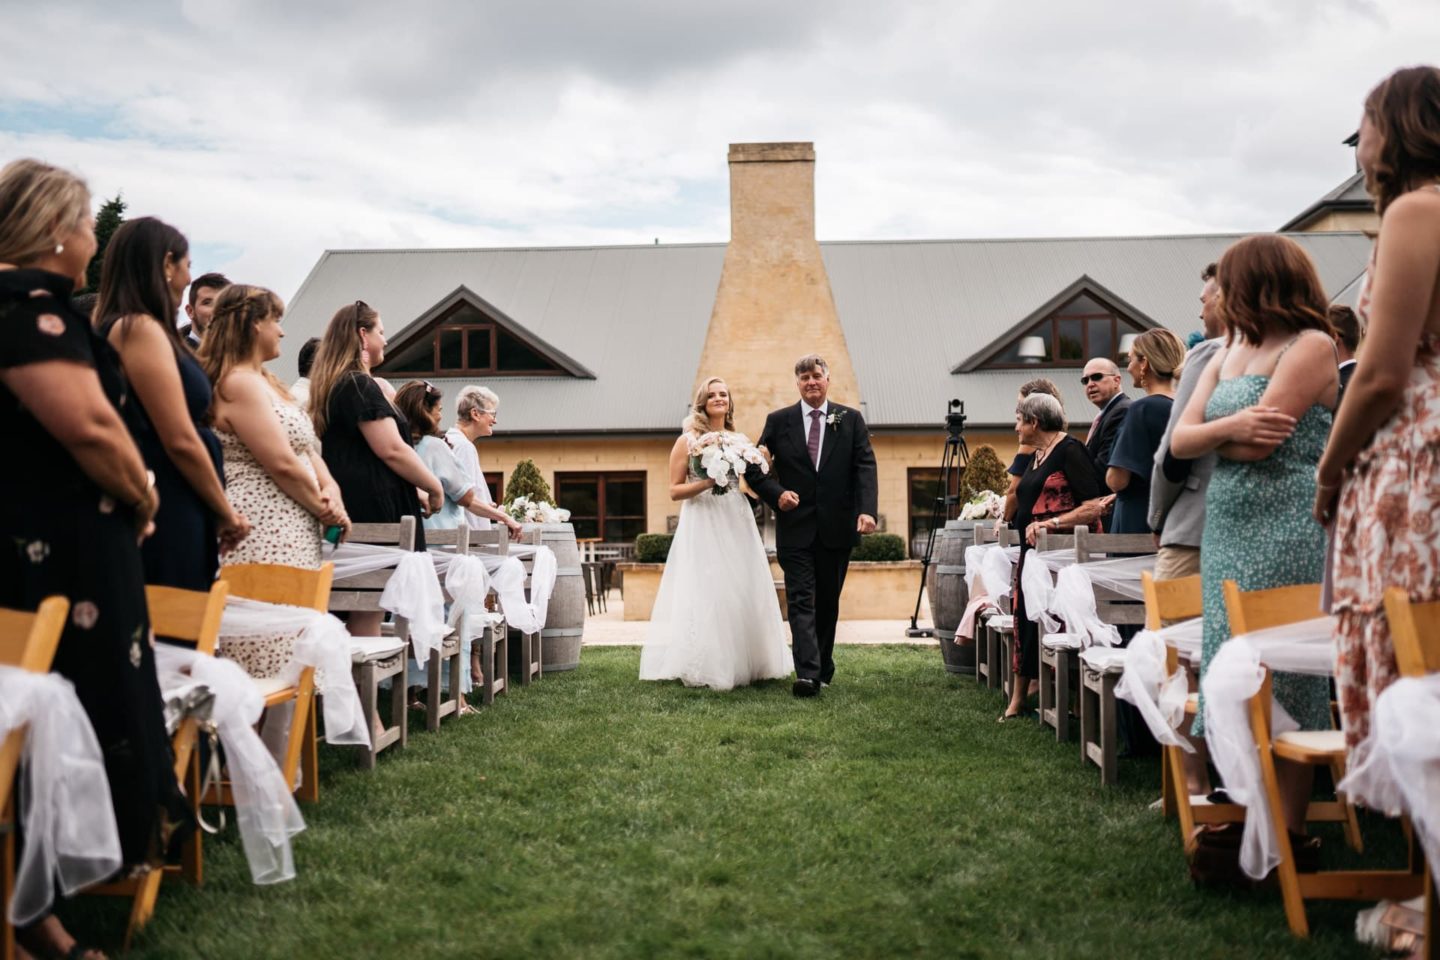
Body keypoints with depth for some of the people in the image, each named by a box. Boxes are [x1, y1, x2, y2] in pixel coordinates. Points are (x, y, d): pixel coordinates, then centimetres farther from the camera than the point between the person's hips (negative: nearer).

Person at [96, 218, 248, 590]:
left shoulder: (127, 328, 16)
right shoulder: (141, 329, -11)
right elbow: (181, 441, -16)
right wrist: (226, 513, -5)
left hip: (172, 513, 9)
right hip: (165, 515, -9)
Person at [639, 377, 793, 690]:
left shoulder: (742, 441, 11)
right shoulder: (687, 441, 1)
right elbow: (675, 491, -2)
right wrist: (706, 484, -17)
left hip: (738, 524, 4)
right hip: (702, 526, -4)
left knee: (744, 592, 3)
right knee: (706, 593, -6)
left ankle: (745, 663, 13)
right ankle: (706, 668, 0)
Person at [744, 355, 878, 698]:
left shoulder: (851, 419, 6)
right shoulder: (778, 421, 5)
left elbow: (865, 466, -3)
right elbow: (755, 468, 8)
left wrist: (867, 510, -17)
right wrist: (776, 493, -10)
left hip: (837, 527, 1)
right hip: (796, 527, -1)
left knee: (828, 602, 11)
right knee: (801, 600, -9)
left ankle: (823, 668, 24)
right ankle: (808, 673, -15)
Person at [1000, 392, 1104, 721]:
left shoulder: (1069, 450, -9)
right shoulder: (1037, 456, 19)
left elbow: (1093, 504, -17)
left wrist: (1051, 523, -23)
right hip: (1032, 552, 9)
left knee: (1042, 623, -9)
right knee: (1025, 620, 5)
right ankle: (1019, 697, 8)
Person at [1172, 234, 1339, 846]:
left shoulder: (1312, 346, -6)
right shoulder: (1228, 355, 17)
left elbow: (1258, 444, -17)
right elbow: (1179, 442, 6)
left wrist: (1211, 436, 3)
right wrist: (1230, 426, -13)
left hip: (1286, 532, -8)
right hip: (1225, 529, 8)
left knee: (1283, 680, -4)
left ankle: (1289, 829, 3)